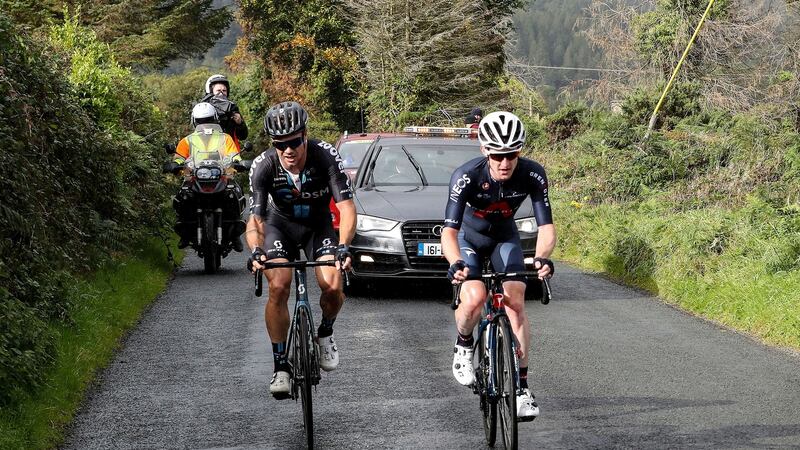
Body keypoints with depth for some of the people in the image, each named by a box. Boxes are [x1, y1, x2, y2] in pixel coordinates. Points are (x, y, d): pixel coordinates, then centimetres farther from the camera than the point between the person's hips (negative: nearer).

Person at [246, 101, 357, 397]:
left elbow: (347, 207, -32)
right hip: (280, 224, 0)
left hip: (318, 225, 0)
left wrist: (343, 247, -48)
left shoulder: (326, 157, -29)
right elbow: (255, 217, -28)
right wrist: (256, 250, -49)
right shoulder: (263, 166, -26)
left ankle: (325, 333, 12)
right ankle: (280, 367, -9)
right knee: (278, 287, -22)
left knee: (332, 286, -21)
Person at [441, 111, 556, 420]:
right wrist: (456, 263, -59)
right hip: (469, 238, -2)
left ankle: (521, 387, -11)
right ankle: (464, 346, 7)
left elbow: (546, 226, -29)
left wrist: (542, 257, -50)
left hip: (504, 238, 2)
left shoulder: (532, 175, -27)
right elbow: (449, 230, -39)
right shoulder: (467, 176, -34)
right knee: (474, 298, -26)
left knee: (515, 302, -17)